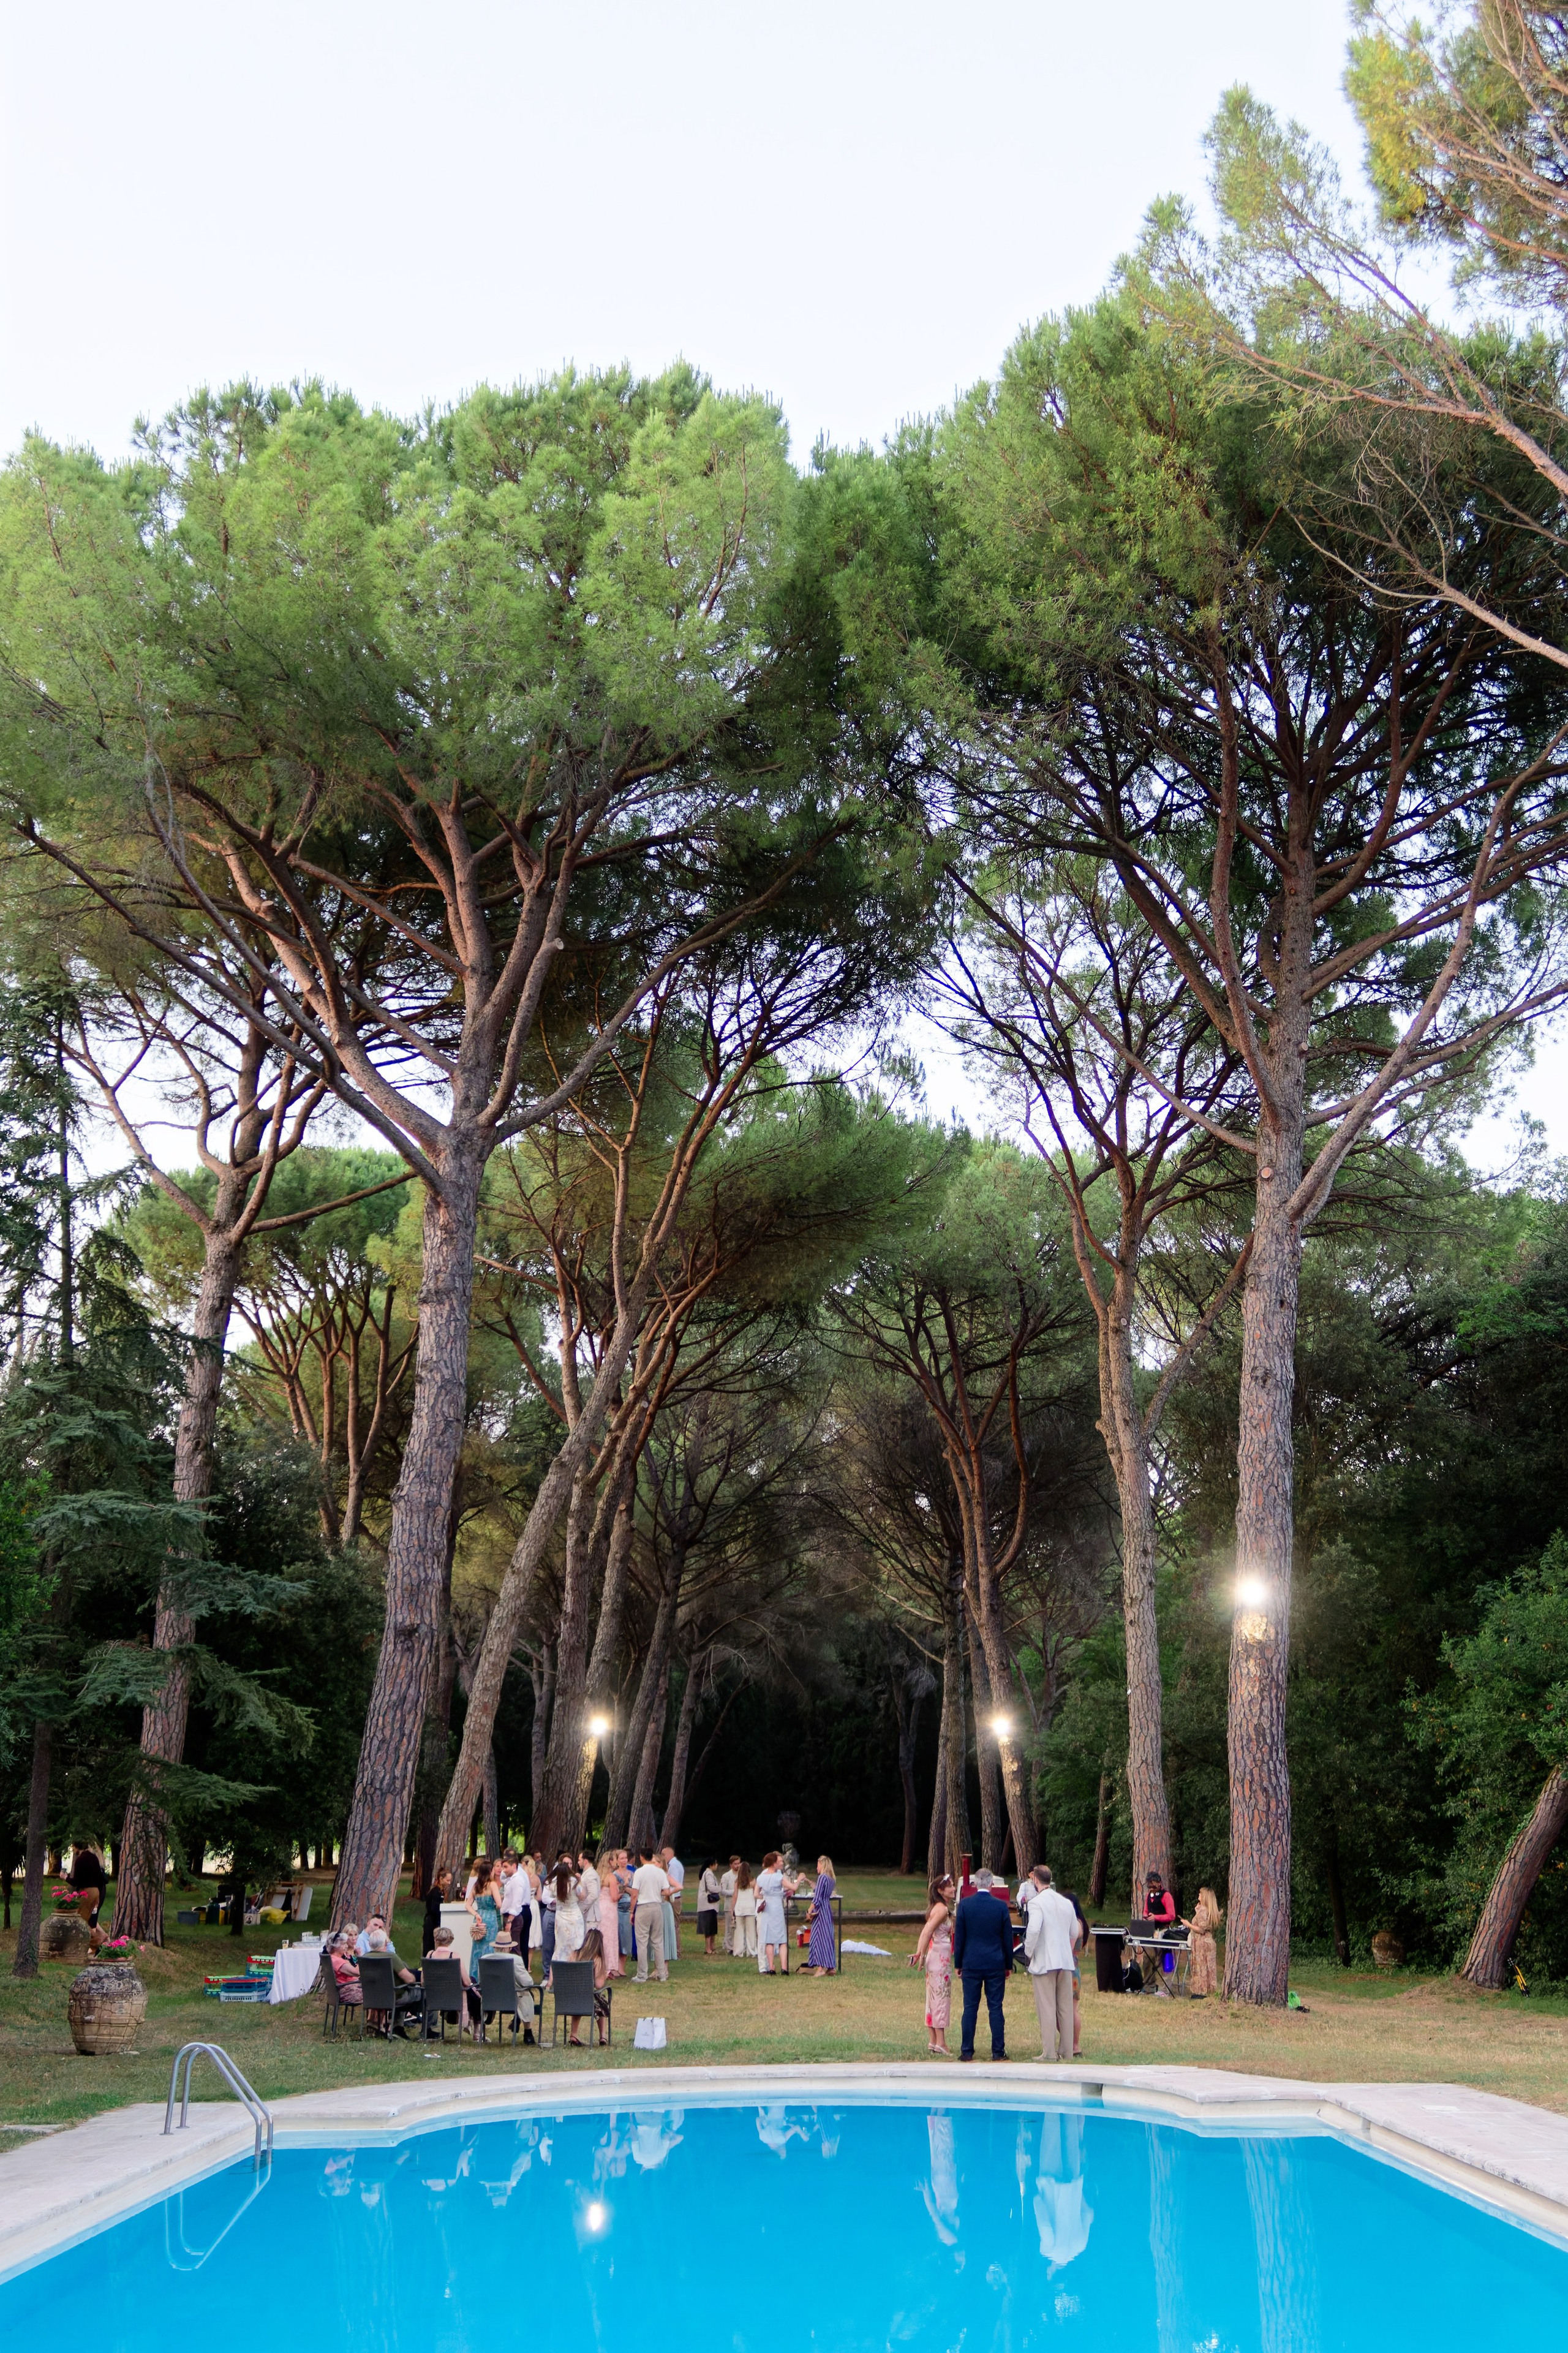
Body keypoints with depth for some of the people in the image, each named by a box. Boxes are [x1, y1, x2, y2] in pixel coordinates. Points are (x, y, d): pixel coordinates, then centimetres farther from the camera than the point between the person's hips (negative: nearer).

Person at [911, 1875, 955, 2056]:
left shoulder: (940, 1908, 14)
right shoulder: (942, 1909, -15)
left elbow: (925, 1932, 12)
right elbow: (927, 1932, -22)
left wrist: (919, 1953, 8)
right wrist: (921, 1956, -19)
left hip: (936, 1958, 9)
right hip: (941, 1958, -9)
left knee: (933, 1999, 11)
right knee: (941, 1998, -6)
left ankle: (932, 2041, 15)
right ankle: (940, 2043, -5)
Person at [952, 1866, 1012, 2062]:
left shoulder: (965, 1905, -4)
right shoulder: (1001, 1907, -4)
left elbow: (959, 1937, 0)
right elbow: (1008, 1938, 3)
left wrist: (958, 1963, 9)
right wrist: (1008, 1965, 13)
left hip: (971, 1964, 0)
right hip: (996, 1965, 0)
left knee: (970, 2008, 4)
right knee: (995, 2008, 4)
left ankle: (967, 2051, 5)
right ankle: (998, 2051, 5)